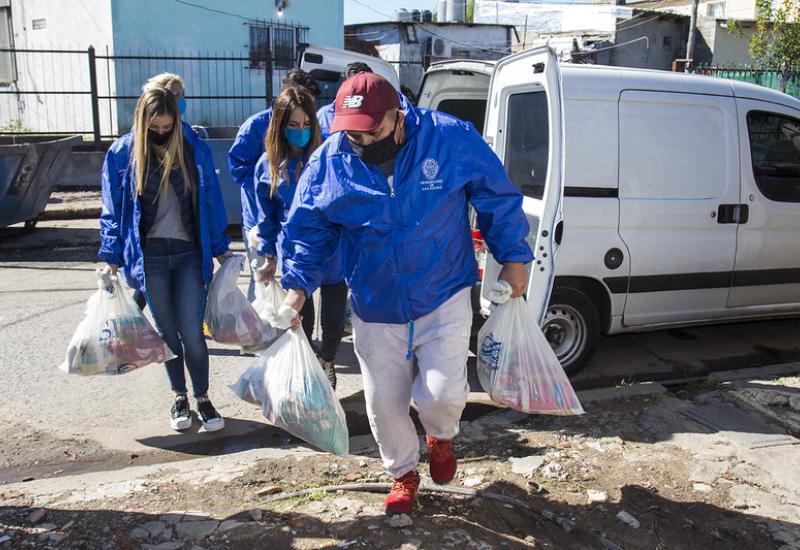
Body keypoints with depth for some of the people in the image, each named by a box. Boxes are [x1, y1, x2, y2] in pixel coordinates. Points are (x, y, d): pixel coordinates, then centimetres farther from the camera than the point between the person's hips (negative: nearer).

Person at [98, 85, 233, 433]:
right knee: (167, 331, 11)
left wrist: (220, 248, 7)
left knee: (192, 332, -1)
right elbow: (112, 209, 4)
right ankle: (179, 398, 27)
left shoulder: (195, 149, -2)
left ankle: (202, 399, 15)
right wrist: (112, 258, 2)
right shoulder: (122, 153, -2)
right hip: (149, 255, 1)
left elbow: (211, 201, 5)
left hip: (189, 252, 0)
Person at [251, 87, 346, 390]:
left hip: (334, 256, 0)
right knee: (301, 324, 12)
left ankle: (326, 362, 42)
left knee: (334, 323, 11)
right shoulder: (269, 164, 0)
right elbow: (265, 216, 9)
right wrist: (269, 256, 10)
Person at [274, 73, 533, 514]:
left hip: (444, 299, -2)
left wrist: (514, 258, 0)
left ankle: (441, 436, 26)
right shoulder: (327, 162, -8)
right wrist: (297, 287, -9)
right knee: (384, 403, 11)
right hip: (376, 309, 3)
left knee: (442, 391, -13)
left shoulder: (452, 139, -13)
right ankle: (403, 472, 41)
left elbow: (499, 200, -2)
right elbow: (307, 229, 2)